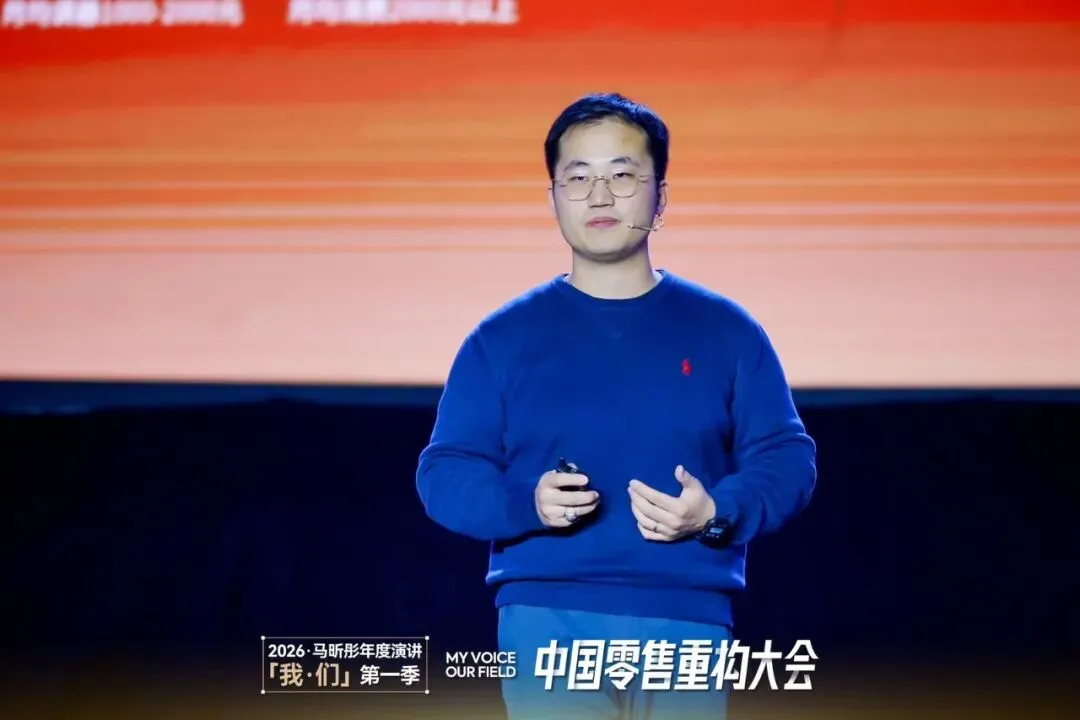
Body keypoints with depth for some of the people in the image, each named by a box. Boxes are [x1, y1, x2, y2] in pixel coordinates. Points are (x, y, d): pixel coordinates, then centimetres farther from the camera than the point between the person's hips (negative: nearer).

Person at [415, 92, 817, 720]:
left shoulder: (726, 330, 8)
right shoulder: (503, 337, 7)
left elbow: (786, 457, 7)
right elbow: (444, 473, 5)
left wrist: (717, 513, -14)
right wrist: (526, 503, -16)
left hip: (687, 627, 1)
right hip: (548, 624, -1)